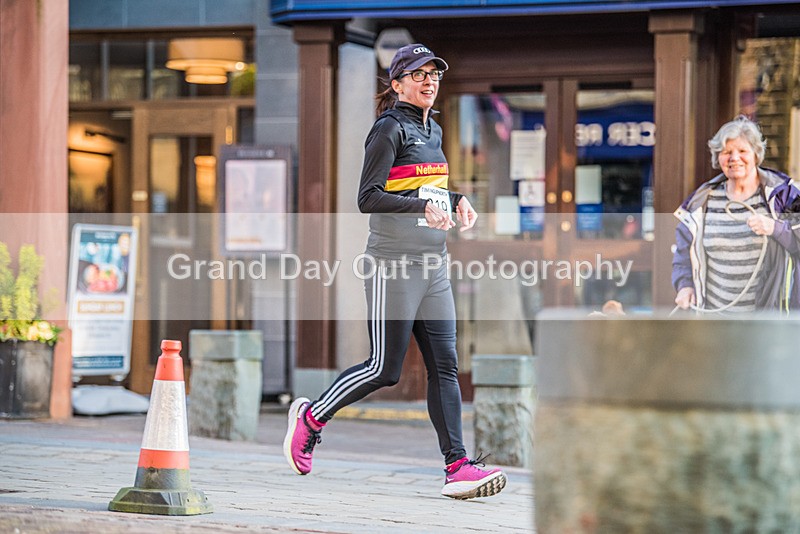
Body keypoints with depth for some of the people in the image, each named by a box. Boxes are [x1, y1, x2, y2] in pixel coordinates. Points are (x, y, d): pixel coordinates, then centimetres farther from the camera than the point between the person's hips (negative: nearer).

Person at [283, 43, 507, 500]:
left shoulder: (434, 131, 17)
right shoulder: (390, 129, -7)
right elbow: (369, 197, -16)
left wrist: (457, 199, 11)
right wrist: (423, 207, -26)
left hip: (434, 265, 8)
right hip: (394, 265, -8)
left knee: (445, 365, -1)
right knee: (385, 369, -5)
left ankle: (458, 466, -4)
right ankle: (311, 417, 16)